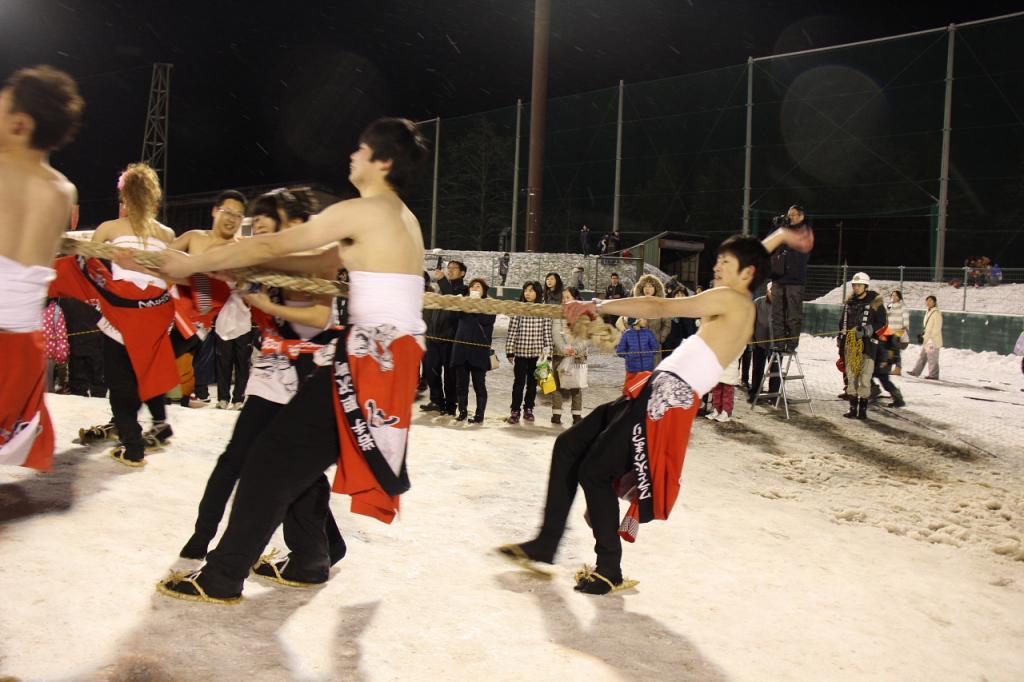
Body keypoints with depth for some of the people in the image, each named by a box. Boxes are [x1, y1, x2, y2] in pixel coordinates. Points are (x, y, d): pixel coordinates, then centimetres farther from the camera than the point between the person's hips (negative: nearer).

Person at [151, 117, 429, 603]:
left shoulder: (362, 211, -11)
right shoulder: (401, 218, 18)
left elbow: (270, 245, -7)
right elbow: (325, 261, 21)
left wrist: (193, 264, 3)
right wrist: (247, 263, 18)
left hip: (373, 356, -9)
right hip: (394, 354, 9)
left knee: (276, 455, -2)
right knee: (299, 453, 20)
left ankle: (221, 579, 7)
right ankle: (308, 561, 30)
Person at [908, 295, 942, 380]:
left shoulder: (937, 313, -14)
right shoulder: (928, 312, 14)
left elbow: (937, 328, -17)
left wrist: (925, 337, -19)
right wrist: (923, 334, 9)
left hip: (933, 340, -9)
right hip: (927, 339, 9)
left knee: (932, 358, -3)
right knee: (922, 356, 11)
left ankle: (933, 374, 4)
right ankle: (916, 372, 15)